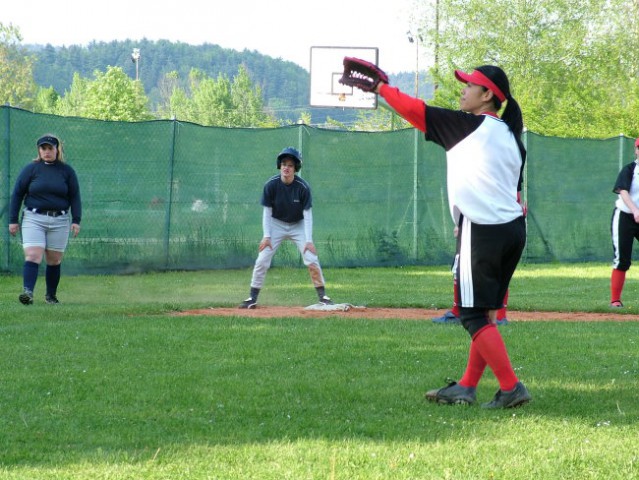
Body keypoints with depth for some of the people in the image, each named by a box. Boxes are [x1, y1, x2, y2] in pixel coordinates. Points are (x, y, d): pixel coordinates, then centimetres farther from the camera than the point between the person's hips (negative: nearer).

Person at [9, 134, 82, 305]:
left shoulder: (67, 171, 8)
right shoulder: (31, 169, 4)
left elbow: (75, 197, 10)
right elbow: (17, 194, 7)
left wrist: (76, 220, -1)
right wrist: (13, 220, 3)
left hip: (59, 221, 1)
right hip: (33, 219, -1)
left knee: (54, 260, 5)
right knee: (32, 256, -16)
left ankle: (51, 296, 17)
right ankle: (27, 292, -27)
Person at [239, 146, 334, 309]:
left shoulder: (303, 187, -21)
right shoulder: (271, 185, -19)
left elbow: (307, 214, -16)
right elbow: (267, 211, -9)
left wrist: (308, 240, -22)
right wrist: (266, 236, -16)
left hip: (298, 225, -1)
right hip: (276, 224, 1)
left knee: (311, 259, -11)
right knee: (262, 260, -8)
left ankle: (323, 296, 1)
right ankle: (252, 298, 1)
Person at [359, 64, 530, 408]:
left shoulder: (468, 125, -5)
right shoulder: (512, 139, 15)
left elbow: (416, 111, -3)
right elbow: (514, 191, 15)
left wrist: (382, 88, 9)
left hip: (482, 231, -8)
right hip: (514, 230, 8)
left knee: (474, 315, -5)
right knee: (485, 312, 14)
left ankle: (511, 388, -12)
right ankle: (467, 388, 19)